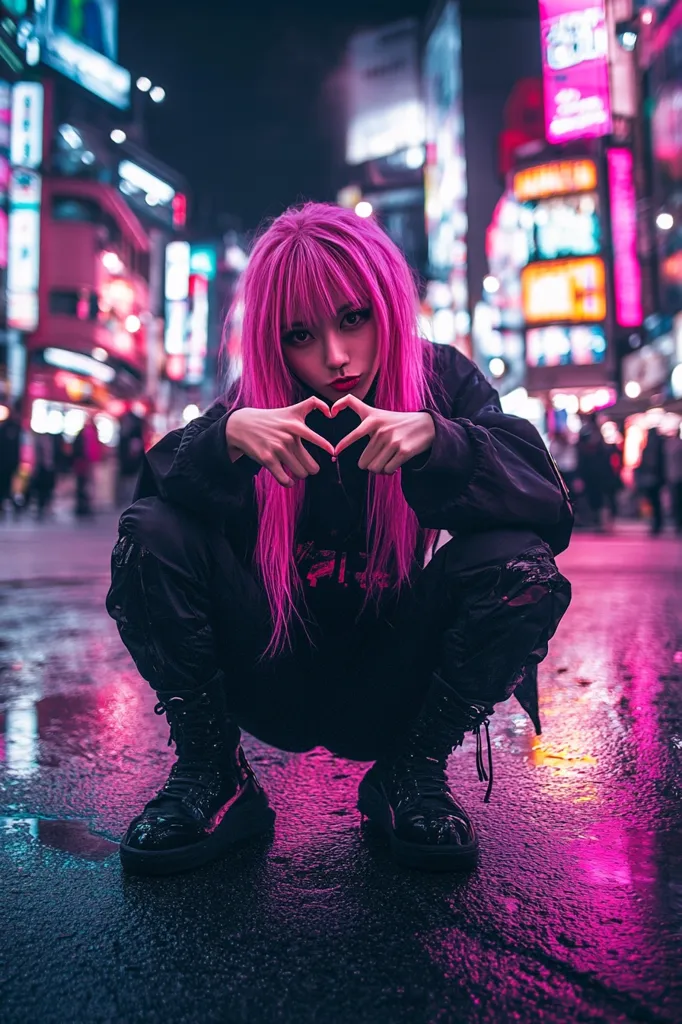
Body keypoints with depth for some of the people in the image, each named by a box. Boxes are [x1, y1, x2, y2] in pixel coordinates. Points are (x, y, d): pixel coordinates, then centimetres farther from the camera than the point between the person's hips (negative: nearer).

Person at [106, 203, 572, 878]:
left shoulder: (443, 380, -5)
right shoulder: (257, 398, -3)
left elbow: (550, 512, -17)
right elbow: (155, 486, -15)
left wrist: (437, 436, -33)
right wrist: (227, 436, -34)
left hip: (392, 690, 0)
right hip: (273, 682, 1)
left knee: (518, 565, -25)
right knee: (151, 535, -19)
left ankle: (410, 774, -5)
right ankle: (213, 776, -5)